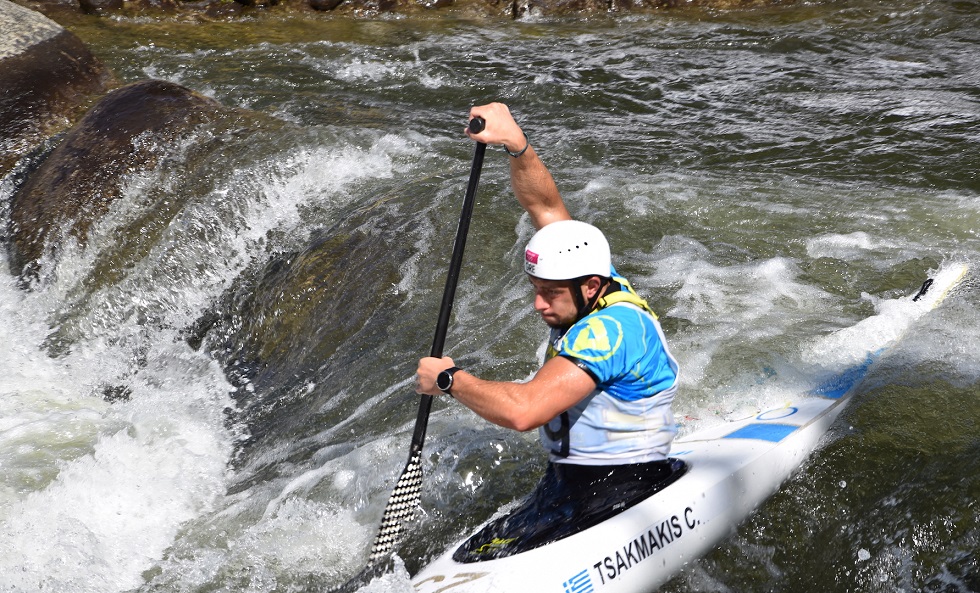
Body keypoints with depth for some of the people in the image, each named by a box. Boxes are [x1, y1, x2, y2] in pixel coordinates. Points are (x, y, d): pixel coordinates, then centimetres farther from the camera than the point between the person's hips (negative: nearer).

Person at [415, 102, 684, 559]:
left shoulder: (610, 328, -24)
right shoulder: (592, 292, 5)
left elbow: (523, 410, -33)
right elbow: (544, 205, 12)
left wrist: (448, 380, -18)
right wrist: (516, 145, -4)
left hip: (627, 491, -10)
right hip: (566, 487, 10)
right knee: (468, 562, -4)